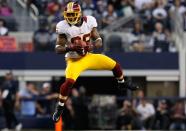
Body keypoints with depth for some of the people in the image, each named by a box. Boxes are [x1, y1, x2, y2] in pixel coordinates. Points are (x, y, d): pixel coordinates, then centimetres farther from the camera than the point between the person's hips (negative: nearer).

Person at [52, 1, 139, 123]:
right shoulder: (64, 27, -18)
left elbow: (99, 42, -6)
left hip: (88, 56, 4)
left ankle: (122, 83, 36)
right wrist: (70, 48, -36)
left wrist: (91, 46, -29)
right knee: (69, 81, -29)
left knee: (114, 65, 3)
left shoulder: (89, 21, -11)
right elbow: (58, 49, -16)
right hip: (74, 61, -4)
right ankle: (59, 108, -11)